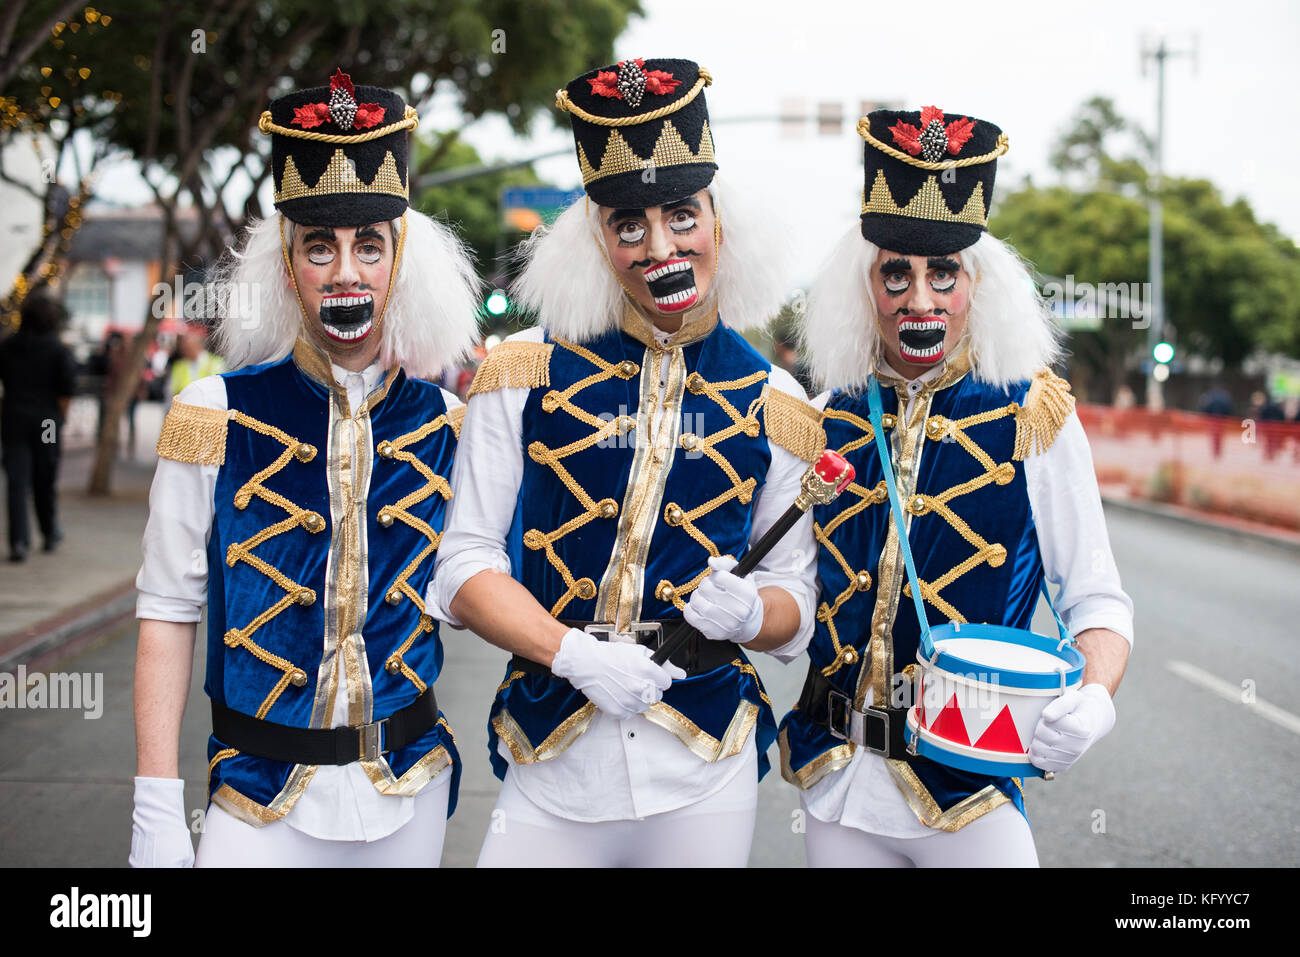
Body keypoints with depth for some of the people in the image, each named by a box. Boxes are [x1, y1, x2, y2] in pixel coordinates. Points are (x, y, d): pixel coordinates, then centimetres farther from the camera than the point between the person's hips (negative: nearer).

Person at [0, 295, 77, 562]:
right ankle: (50, 534, 30)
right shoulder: (59, 350, -6)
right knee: (45, 480, 14)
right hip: (47, 421, -1)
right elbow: (67, 389, -11)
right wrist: (59, 417, 2)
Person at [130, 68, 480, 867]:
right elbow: (169, 615, -6)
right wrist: (157, 811, -10)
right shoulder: (215, 417, -6)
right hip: (262, 801, -2)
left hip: (412, 794, 3)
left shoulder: (445, 426, 1)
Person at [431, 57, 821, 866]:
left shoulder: (772, 404, 4)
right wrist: (572, 653, -16)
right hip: (551, 772, -1)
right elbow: (466, 566, -1)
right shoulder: (525, 374, 0)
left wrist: (747, 612, -14)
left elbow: (795, 597, 8)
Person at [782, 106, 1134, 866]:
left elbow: (1097, 599, -5)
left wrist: (1095, 699, -22)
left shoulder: (1033, 418, -7)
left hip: (966, 791, -3)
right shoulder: (827, 425, 2)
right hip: (835, 783, 3)